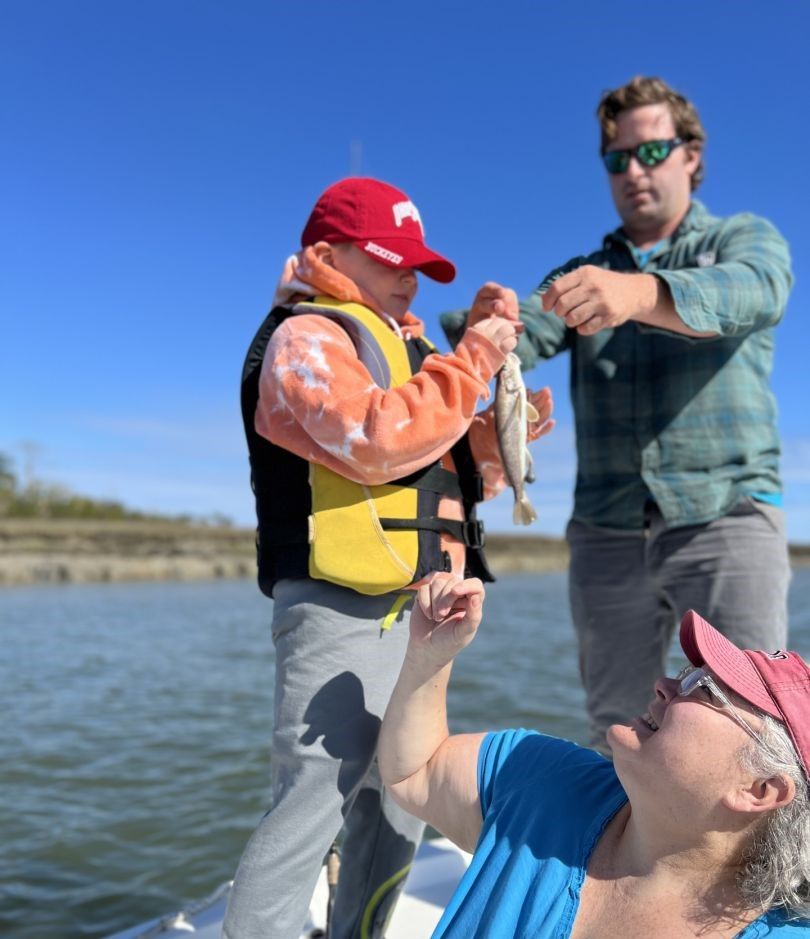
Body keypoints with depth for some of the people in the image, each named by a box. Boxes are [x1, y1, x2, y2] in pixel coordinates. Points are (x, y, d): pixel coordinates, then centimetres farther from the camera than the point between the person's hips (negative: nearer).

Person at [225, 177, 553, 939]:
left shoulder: (401, 346, 22)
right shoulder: (308, 336, -6)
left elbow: (450, 470, 20)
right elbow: (377, 442, -24)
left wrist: (499, 435, 2)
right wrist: (473, 359, -16)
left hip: (409, 613, 10)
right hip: (341, 612, -9)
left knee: (398, 812, 16)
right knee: (312, 811, -9)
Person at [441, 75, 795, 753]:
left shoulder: (745, 239, 10)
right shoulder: (581, 275, 19)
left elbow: (753, 293, -16)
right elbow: (522, 332, -2)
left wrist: (639, 293, -36)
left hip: (726, 515, -3)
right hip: (607, 531, 4)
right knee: (616, 733, 7)